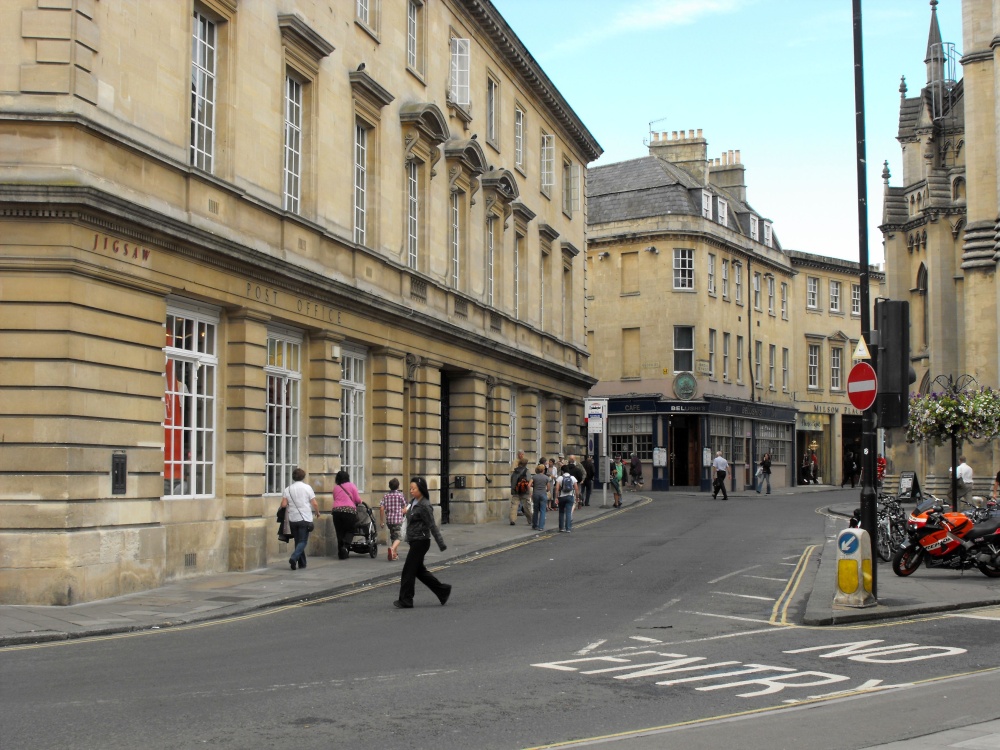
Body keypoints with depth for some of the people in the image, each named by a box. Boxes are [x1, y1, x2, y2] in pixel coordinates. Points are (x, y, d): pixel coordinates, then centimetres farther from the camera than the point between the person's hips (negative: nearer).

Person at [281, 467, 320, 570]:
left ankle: (302, 563, 15)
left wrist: (287, 509, 17)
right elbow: (315, 504, -5)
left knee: (298, 541, 13)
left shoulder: (288, 489, 3)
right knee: (303, 541, -1)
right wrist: (317, 512, 13)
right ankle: (294, 558, -23)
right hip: (305, 518, -3)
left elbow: (283, 504, -5)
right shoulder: (307, 487, -3)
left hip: (292, 519, 3)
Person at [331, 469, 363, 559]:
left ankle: (340, 552, 7)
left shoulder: (335, 488, 13)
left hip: (337, 510, 3)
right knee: (350, 531, 9)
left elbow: (335, 499, 13)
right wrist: (359, 503, 24)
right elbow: (357, 500, 3)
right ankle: (345, 546, -15)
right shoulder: (351, 485, 5)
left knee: (340, 532, 9)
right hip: (349, 510, -3)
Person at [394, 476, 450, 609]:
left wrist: (441, 544, -20)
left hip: (420, 542, -9)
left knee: (408, 570, -4)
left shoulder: (424, 506, -16)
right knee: (419, 570, 14)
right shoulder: (414, 502, 10)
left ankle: (405, 601, 5)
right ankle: (442, 590, 22)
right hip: (414, 542, 9)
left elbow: (432, 526, -19)